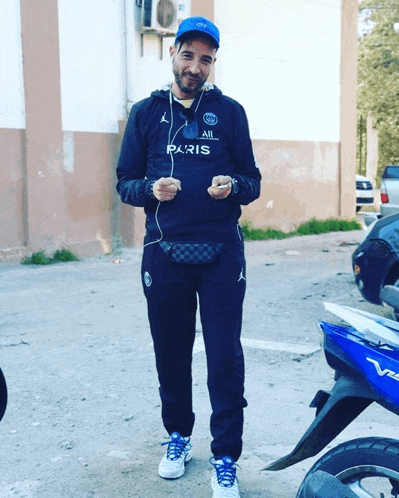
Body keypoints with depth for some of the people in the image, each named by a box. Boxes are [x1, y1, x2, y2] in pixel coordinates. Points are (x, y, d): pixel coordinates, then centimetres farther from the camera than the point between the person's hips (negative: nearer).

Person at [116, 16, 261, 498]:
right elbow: (125, 183, 8)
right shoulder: (146, 112, 9)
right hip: (164, 254, 1)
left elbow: (252, 183, 7)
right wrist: (151, 190, -14)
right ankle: (178, 436, 31)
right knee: (171, 353, 11)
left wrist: (232, 186, -15)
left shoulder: (230, 112, 8)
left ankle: (225, 458, 9)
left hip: (222, 254, -1)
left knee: (225, 359, -2)